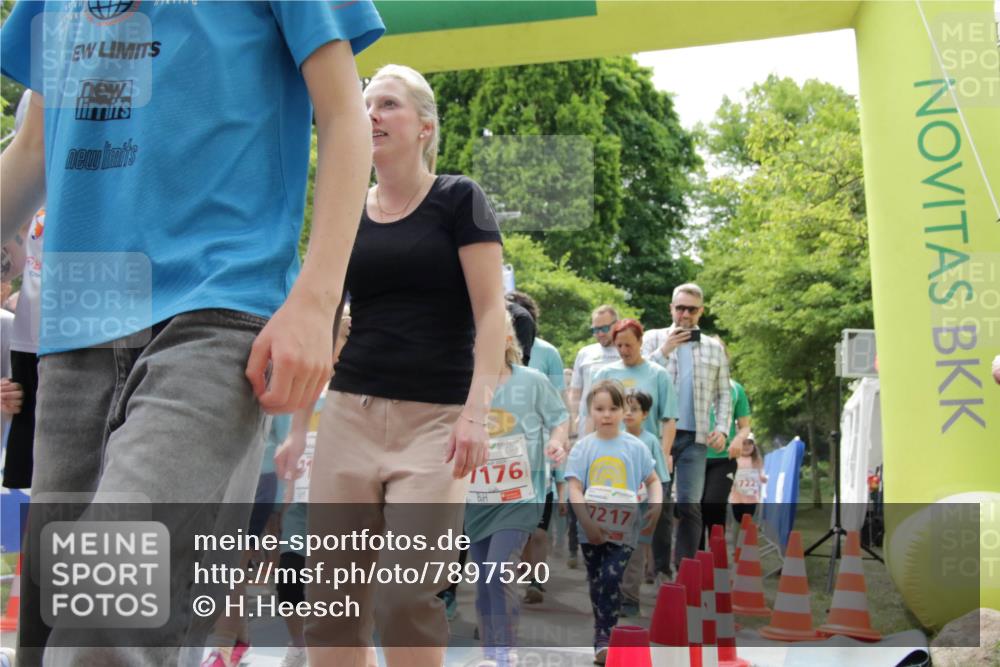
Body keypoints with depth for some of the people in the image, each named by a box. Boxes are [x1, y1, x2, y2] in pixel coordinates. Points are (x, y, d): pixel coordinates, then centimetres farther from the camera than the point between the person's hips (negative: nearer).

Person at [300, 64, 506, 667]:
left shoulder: (458, 200, 1)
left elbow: (491, 312, -5)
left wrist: (476, 412, -18)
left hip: (434, 419, -4)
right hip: (350, 413, 5)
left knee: (408, 599, -11)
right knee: (330, 598, 2)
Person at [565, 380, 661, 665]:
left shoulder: (635, 446, 0)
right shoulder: (582, 448, -1)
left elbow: (653, 480, 8)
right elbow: (574, 488, -6)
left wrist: (656, 505, -10)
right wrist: (587, 522, -17)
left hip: (623, 529, -2)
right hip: (591, 530, 2)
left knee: (610, 579, -15)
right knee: (596, 584, 10)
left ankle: (604, 638, -6)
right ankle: (604, 636, 25)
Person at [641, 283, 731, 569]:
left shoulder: (714, 348, 14)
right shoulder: (654, 338, 9)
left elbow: (723, 395, 15)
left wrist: (722, 428, 1)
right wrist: (664, 350, -8)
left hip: (695, 437, 1)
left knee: (690, 505, -4)